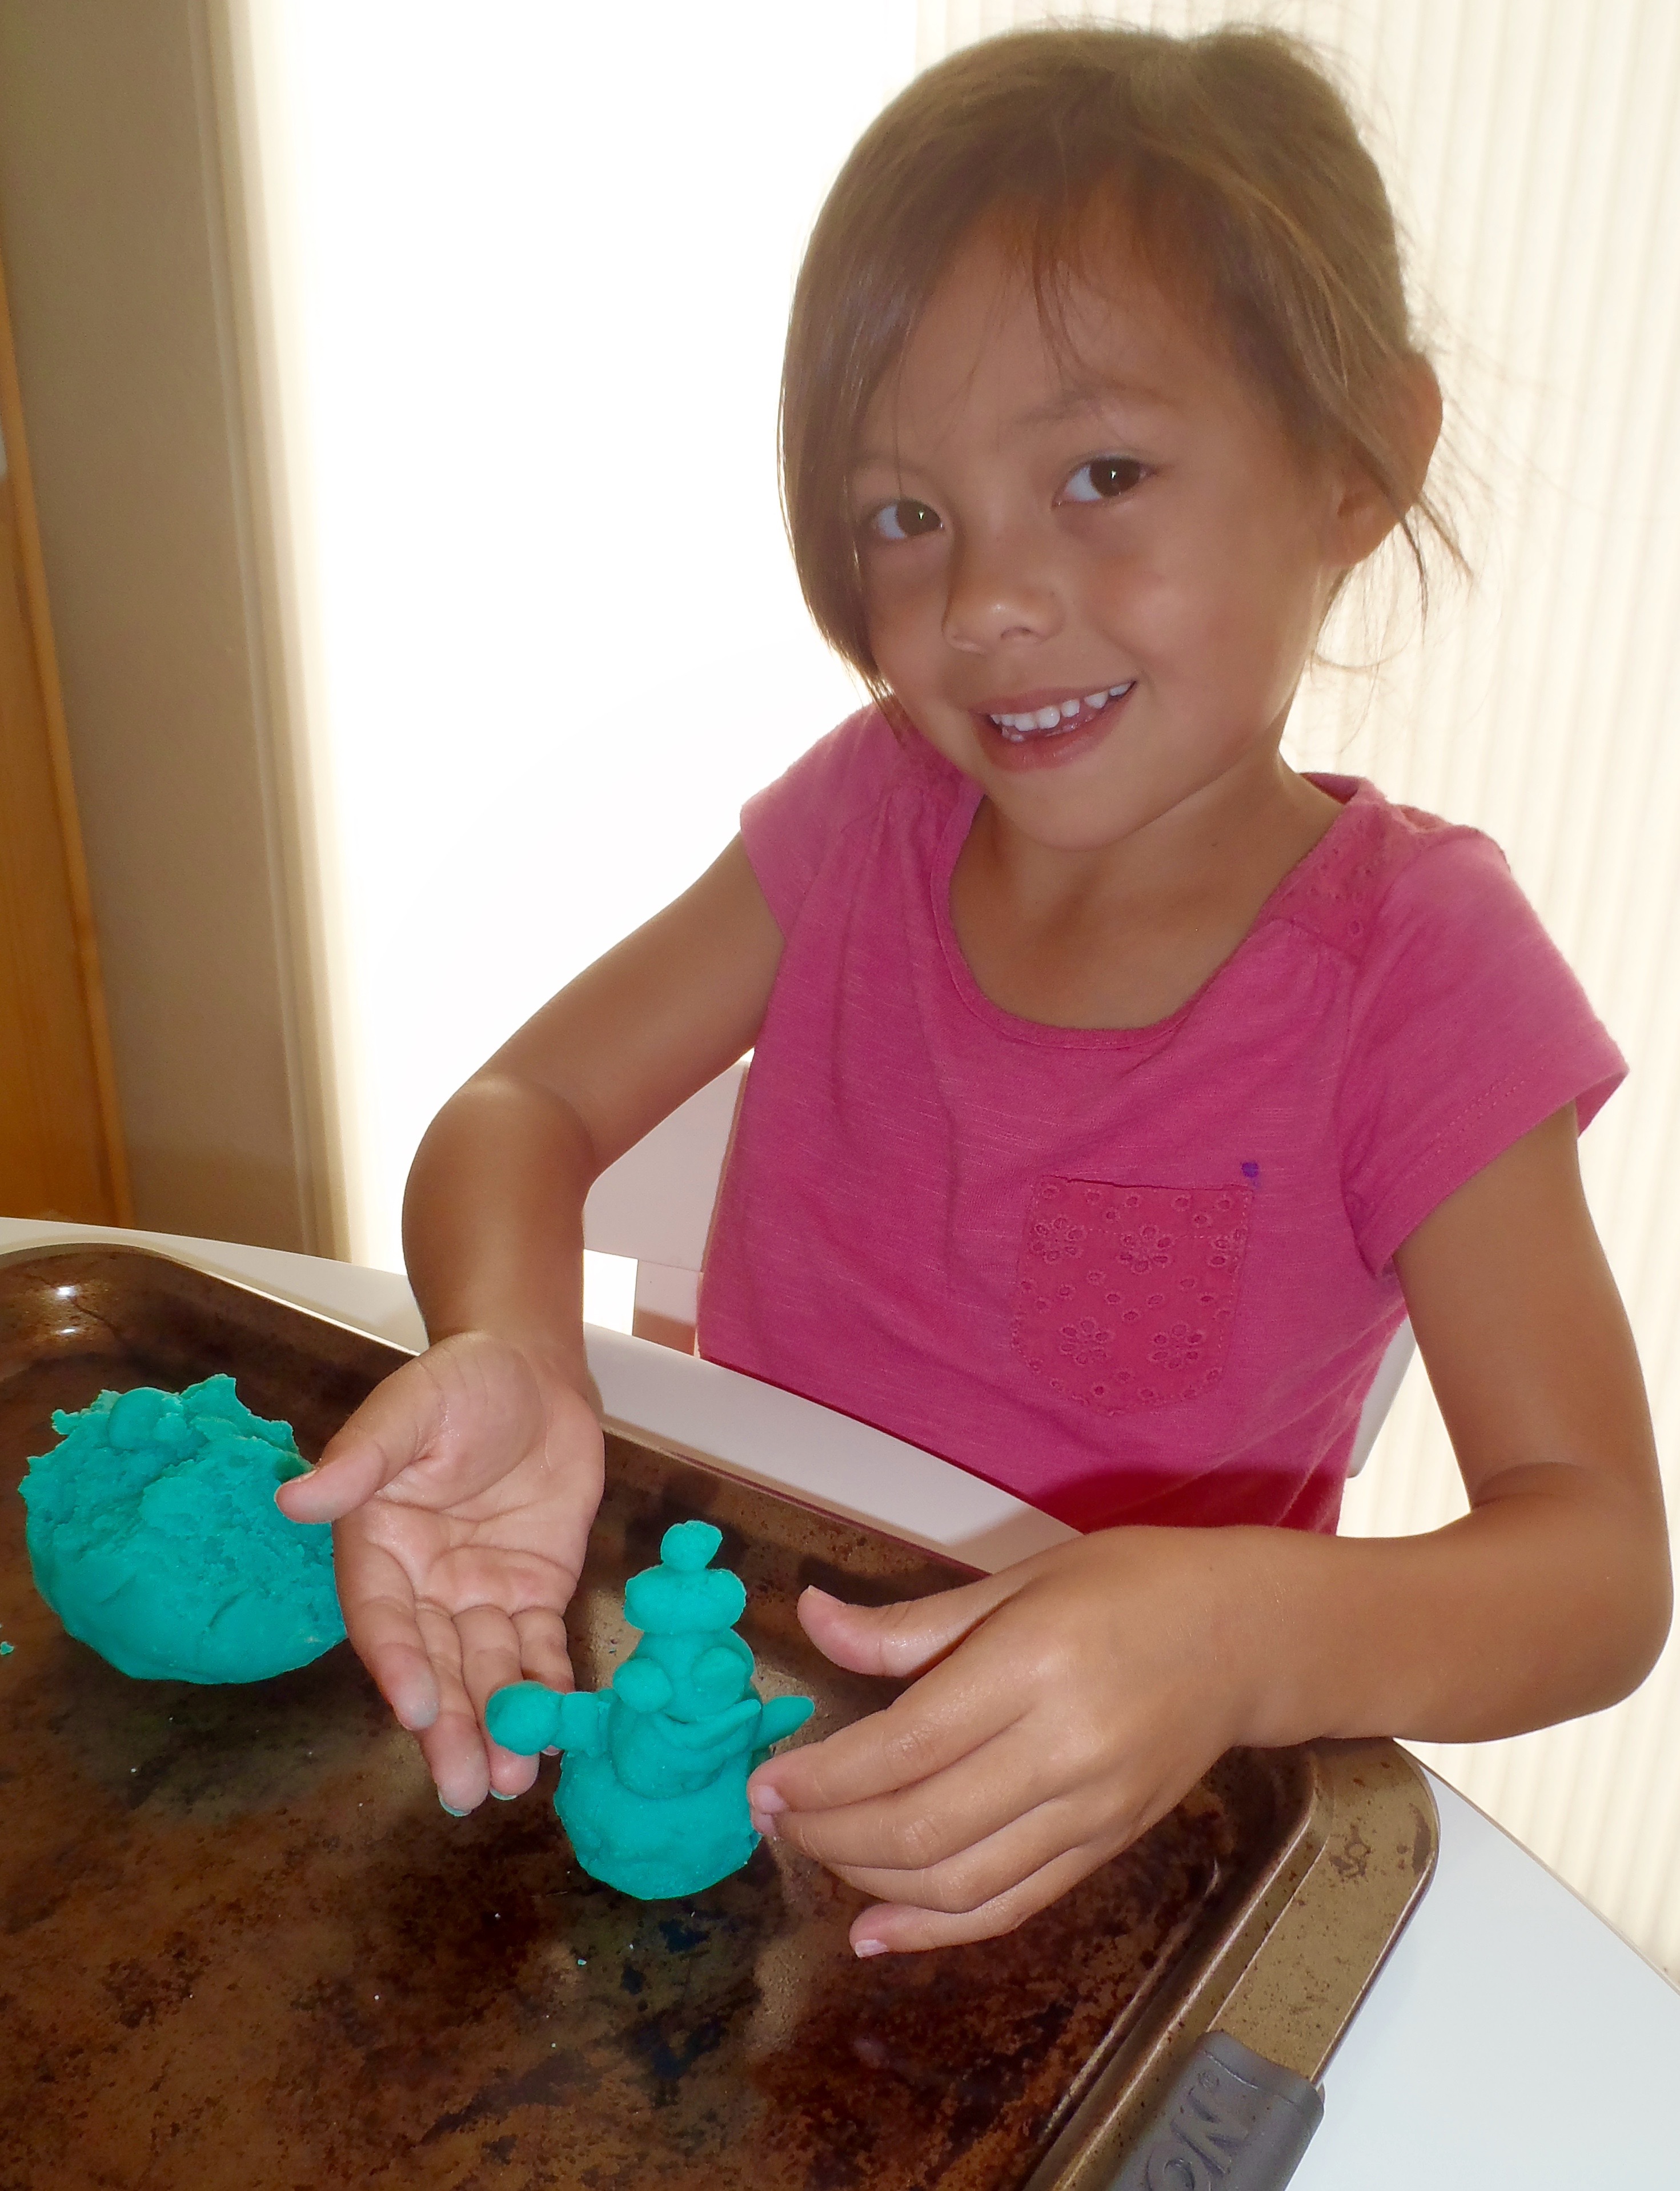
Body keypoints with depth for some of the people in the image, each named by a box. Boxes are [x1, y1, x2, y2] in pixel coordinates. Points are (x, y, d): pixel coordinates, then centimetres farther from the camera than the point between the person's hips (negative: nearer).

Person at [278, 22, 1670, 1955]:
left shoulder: (1411, 963, -16)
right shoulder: (876, 808, -5)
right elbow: (521, 1109, -6)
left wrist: (1249, 1640, -43)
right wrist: (507, 1350, -29)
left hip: (1110, 1802, -3)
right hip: (730, 1637, 4)